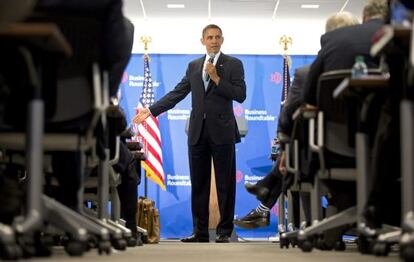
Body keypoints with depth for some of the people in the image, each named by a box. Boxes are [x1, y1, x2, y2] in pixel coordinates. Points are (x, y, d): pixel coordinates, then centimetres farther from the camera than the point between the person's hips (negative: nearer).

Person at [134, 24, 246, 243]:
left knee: (225, 184, 0)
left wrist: (216, 78, -12)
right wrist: (151, 110, 5)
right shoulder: (193, 66, 14)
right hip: (198, 132, 4)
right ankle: (200, 231, 13)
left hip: (222, 132, -4)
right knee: (198, 184, 7)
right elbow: (177, 93, 12)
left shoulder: (234, 64, 3)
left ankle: (224, 231, 8)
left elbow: (240, 95, -7)